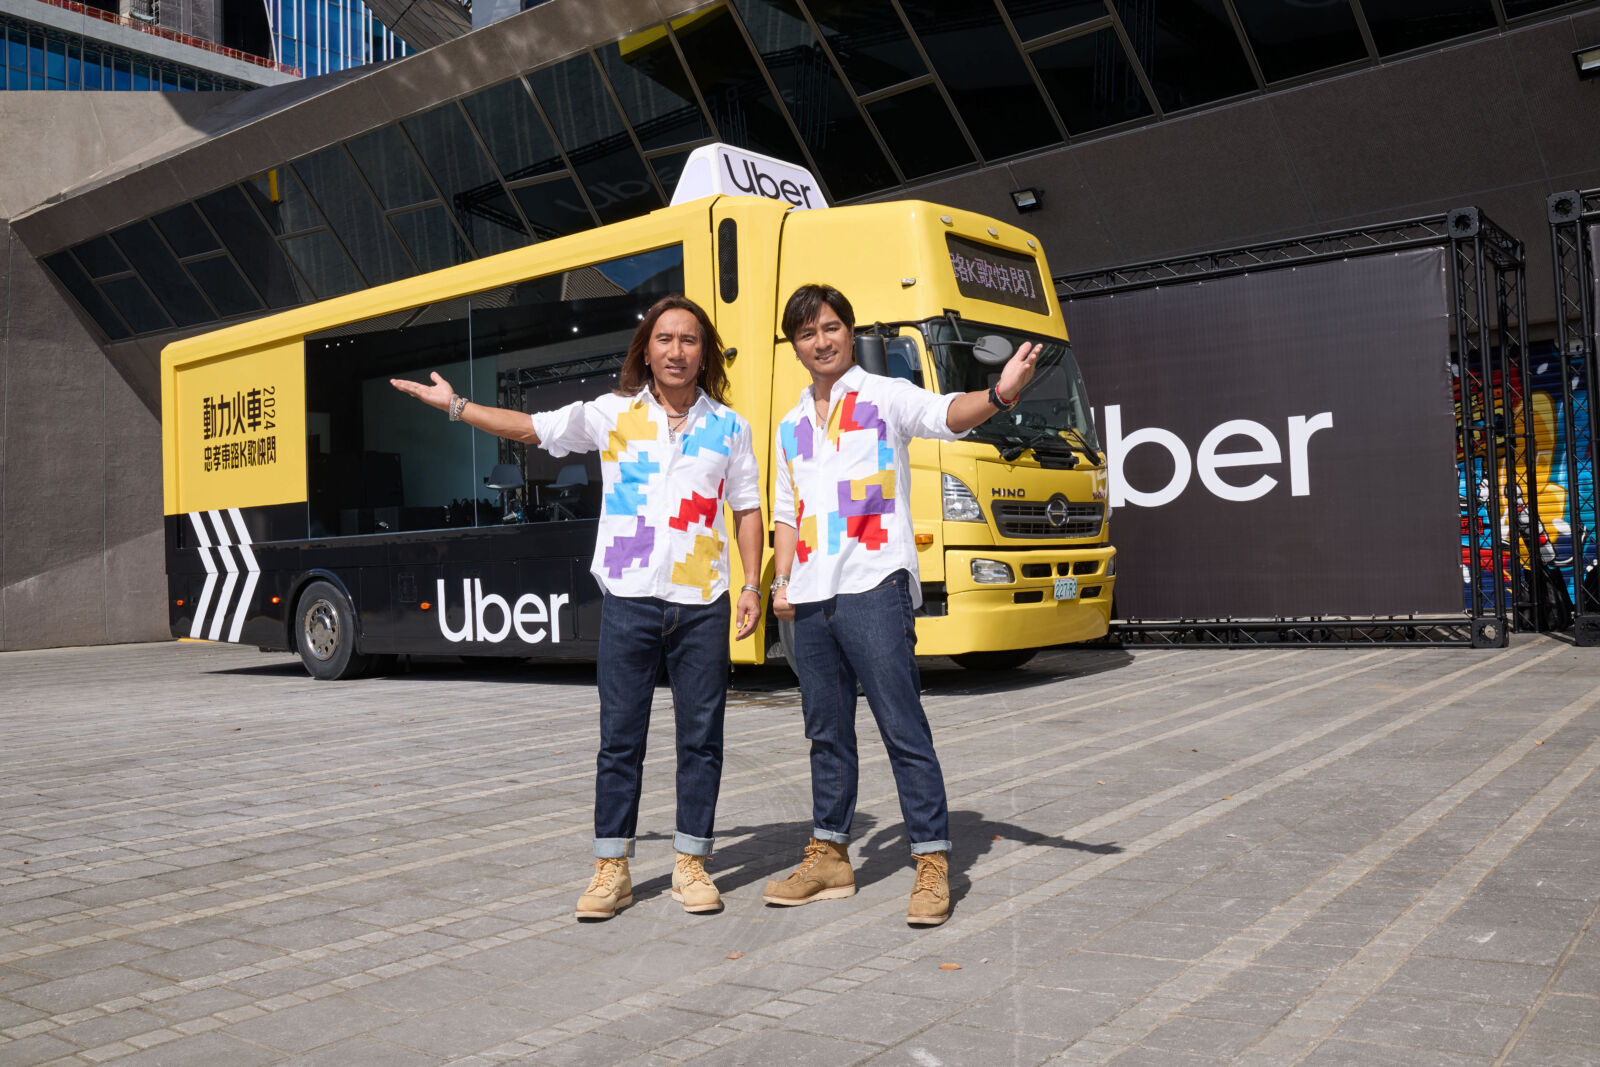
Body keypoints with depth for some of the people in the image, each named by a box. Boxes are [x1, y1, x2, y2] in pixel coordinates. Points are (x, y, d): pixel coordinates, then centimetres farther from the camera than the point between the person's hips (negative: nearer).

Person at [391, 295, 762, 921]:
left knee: (701, 738, 6)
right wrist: (455, 405, 4)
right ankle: (612, 870, 14)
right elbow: (531, 428, 7)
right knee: (620, 738, 4)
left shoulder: (728, 426, 7)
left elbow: (747, 509, 10)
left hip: (702, 605, 1)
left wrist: (753, 586, 3)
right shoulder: (611, 414, 5)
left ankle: (691, 864, 19)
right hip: (629, 600, 0)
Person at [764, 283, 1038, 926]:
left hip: (873, 588, -6)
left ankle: (932, 863, 1)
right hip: (812, 597, 6)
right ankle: (829, 856, 24)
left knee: (903, 728, -6)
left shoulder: (884, 397, 1)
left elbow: (947, 414, -18)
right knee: (826, 732, 13)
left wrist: (998, 395, -39)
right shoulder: (791, 426, 19)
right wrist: (782, 581, 10)